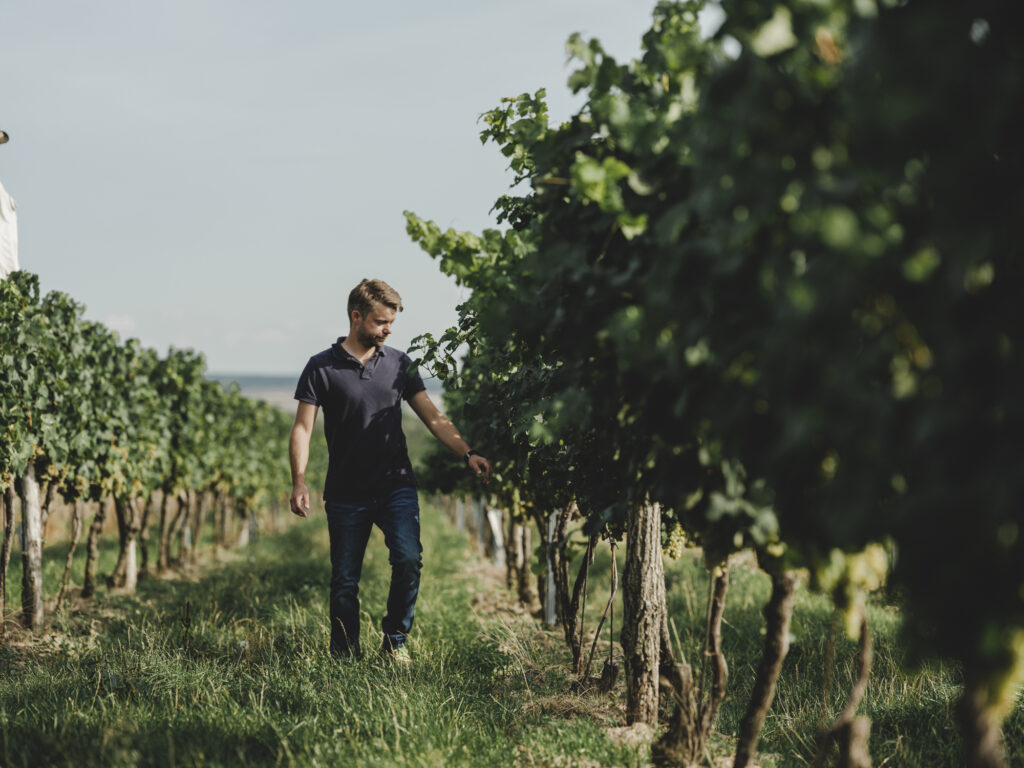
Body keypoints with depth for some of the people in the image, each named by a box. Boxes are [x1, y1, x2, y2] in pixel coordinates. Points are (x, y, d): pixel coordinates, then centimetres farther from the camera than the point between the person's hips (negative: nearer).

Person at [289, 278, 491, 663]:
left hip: (396, 486, 2)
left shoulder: (398, 363, 8)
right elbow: (302, 428, -3)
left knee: (408, 559, -17)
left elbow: (432, 417, 9)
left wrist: (467, 453, -3)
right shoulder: (321, 367, -1)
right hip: (346, 493, -2)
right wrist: (299, 481, -16)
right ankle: (344, 659, 18)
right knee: (344, 580, 3)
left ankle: (395, 641, 3)